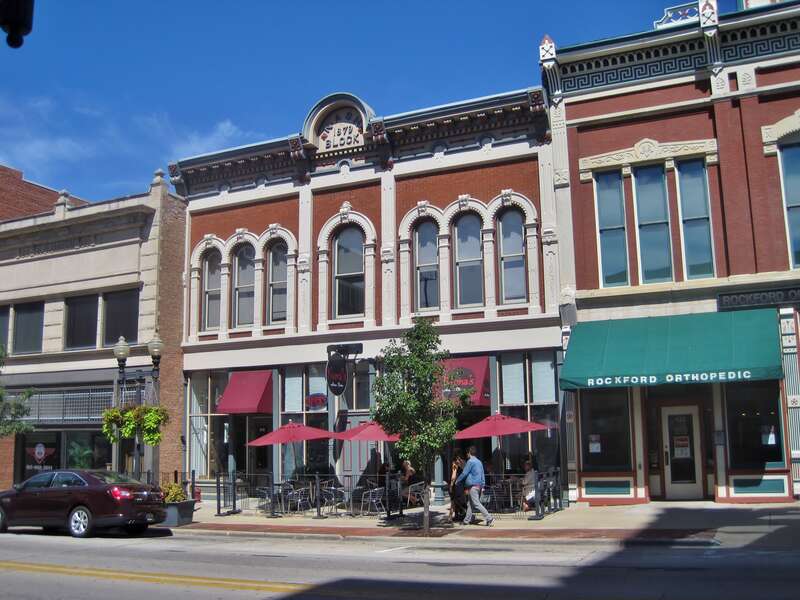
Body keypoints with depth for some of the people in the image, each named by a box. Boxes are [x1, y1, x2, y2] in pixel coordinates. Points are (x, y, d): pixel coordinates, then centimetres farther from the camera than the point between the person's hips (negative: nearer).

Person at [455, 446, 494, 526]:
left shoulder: (470, 461, -11)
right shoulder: (479, 462, 16)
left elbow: (464, 473, -10)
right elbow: (482, 475, 17)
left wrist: (457, 480, 3)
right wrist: (483, 485, 18)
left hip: (473, 486, -9)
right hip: (479, 485, 9)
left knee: (477, 504, -11)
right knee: (470, 504, 16)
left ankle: (489, 518, -17)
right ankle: (467, 520, 20)